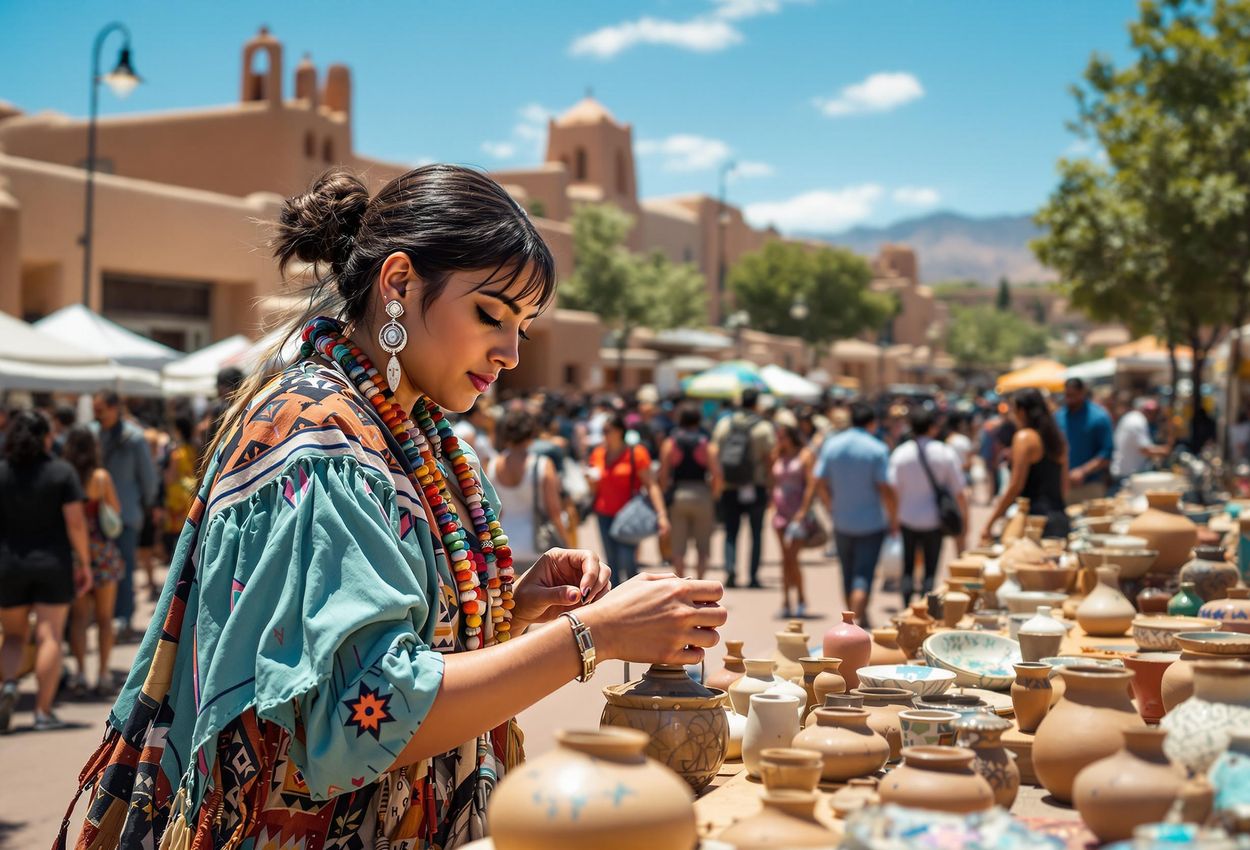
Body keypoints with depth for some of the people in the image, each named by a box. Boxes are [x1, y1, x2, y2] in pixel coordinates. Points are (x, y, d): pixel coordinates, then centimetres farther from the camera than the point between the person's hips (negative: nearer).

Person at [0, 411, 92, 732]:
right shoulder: (62, 471, -5)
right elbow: (75, 521, -9)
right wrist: (84, 563, -1)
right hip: (53, 563, -1)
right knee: (49, 636, 1)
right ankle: (43, 711, -2)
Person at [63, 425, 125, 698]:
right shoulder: (101, 476, -9)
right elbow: (116, 510, 2)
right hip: (101, 550, -1)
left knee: (78, 616, 9)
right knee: (104, 617, 9)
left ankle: (81, 673, -1)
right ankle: (103, 675, 8)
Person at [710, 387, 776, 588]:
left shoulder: (724, 423, 4)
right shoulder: (763, 427, -5)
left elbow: (714, 453, 3)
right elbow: (769, 458, -8)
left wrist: (716, 481, 8)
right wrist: (771, 489, -2)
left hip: (729, 489, 2)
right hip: (756, 487, -2)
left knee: (731, 533, 8)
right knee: (757, 533, 9)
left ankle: (730, 570, -11)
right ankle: (753, 575, 7)